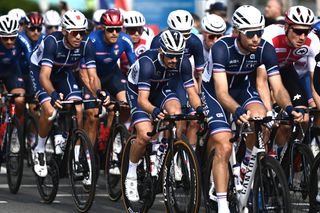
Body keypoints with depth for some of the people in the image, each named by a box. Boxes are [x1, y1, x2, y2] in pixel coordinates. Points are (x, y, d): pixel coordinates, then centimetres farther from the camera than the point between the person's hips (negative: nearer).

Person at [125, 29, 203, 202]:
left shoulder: (183, 62, -25)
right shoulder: (148, 62, -37)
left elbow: (191, 91, -22)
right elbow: (142, 99, -42)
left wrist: (199, 108, -42)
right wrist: (154, 111, -62)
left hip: (160, 89, 4)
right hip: (138, 91, -4)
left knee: (176, 112, -29)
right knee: (145, 135, -22)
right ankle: (131, 175, -2)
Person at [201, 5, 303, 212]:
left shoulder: (265, 49, -22)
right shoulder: (222, 48, -33)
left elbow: (278, 88, -23)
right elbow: (221, 92, -41)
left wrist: (289, 107, -44)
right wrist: (237, 111, -60)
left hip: (243, 88, 3)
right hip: (214, 92, -3)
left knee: (260, 117, -29)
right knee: (224, 147, -18)